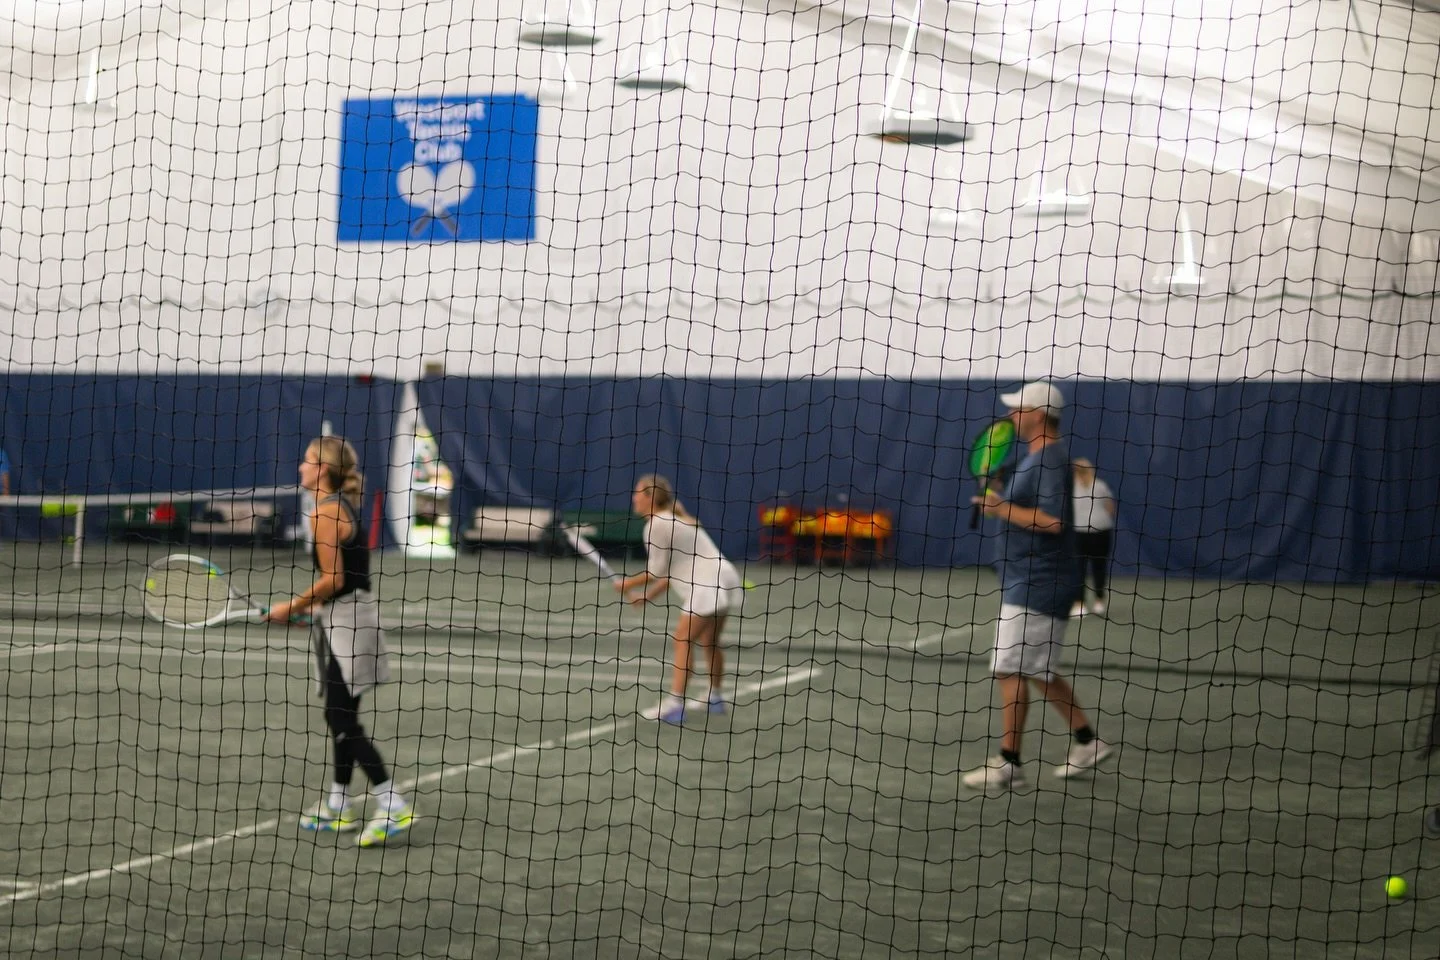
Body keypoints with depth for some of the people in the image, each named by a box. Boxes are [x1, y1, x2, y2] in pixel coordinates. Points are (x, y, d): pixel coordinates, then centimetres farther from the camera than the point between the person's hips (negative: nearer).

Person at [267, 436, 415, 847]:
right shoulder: (345, 506, 13)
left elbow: (333, 579, -19)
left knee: (342, 721, -8)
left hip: (344, 620, -10)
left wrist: (293, 607, -7)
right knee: (340, 717, 15)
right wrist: (311, 606, 14)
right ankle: (338, 806, 23)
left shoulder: (324, 513, -16)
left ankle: (392, 805, -11)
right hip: (355, 613, 10)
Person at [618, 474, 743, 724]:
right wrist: (648, 595, 16)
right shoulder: (672, 521, 21)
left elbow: (657, 572, -9)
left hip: (709, 586, -10)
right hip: (723, 581, 10)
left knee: (683, 639, -12)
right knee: (709, 641, 24)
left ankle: (674, 705, -20)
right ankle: (715, 698, 37)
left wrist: (628, 584, 4)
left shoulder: (656, 525, -9)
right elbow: (671, 571, 21)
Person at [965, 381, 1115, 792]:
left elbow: (1053, 520, -27)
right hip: (1033, 583, 11)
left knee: (1011, 670, -8)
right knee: (1037, 671, 16)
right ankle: (1087, 742, 23)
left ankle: (1009, 765, -4)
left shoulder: (1050, 460, -17)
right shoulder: (1040, 457, 15)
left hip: (1037, 585, -11)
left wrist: (1003, 509, -20)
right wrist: (1001, 504, 13)